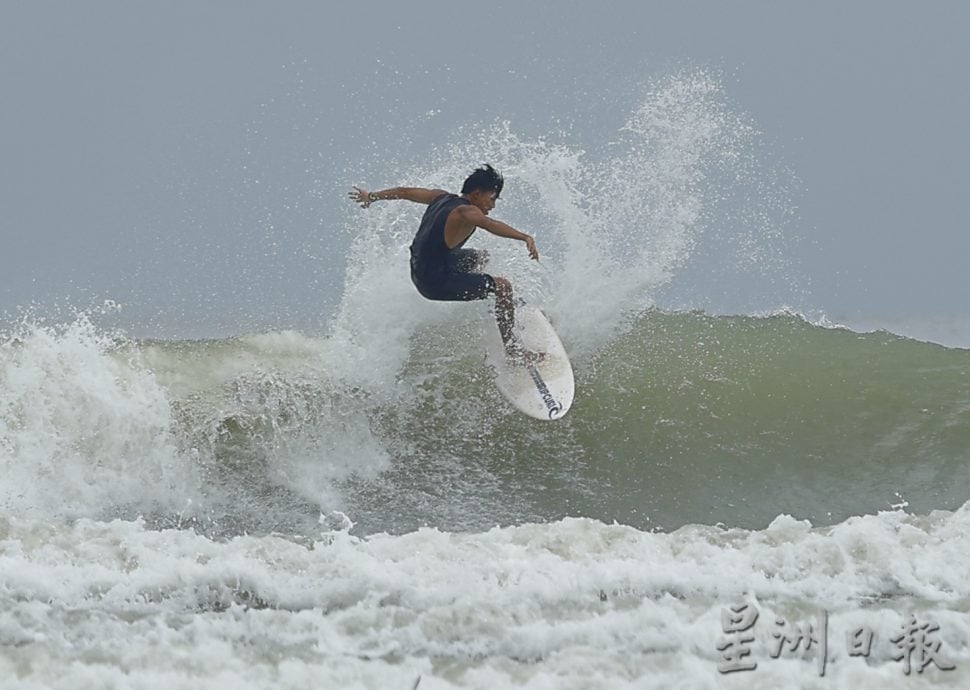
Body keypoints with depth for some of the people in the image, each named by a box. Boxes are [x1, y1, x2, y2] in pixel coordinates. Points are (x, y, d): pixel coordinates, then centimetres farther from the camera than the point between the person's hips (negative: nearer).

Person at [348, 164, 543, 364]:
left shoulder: (441, 198, 5)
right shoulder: (465, 212, -22)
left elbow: (404, 192, 19)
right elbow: (491, 225, -43)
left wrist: (371, 197, 34)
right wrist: (525, 238, -54)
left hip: (419, 272, 10)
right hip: (435, 282, -10)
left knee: (480, 257, 30)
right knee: (503, 286, -14)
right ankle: (511, 349, -12)